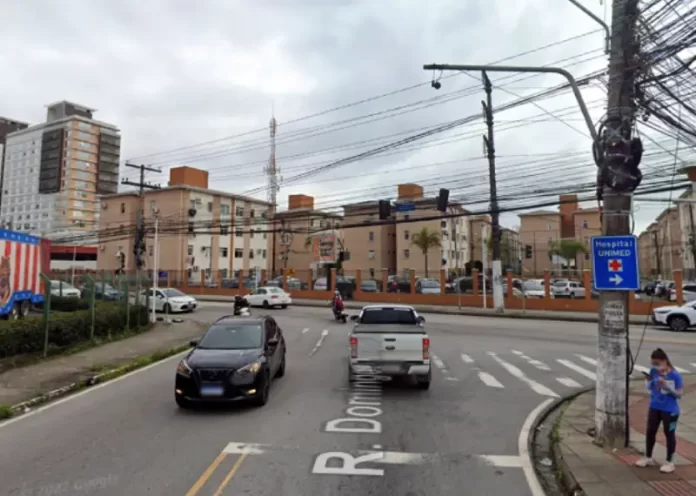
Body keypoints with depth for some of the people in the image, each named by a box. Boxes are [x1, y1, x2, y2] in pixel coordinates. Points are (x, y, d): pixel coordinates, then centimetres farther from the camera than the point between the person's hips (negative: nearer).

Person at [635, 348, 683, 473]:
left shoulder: (674, 375, -17)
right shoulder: (653, 371, -4)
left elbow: (679, 394, -14)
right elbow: (649, 388, 7)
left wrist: (667, 386, -27)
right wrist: (648, 380, -13)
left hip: (670, 410, -5)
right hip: (654, 407, 5)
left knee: (669, 434, 8)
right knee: (650, 432, 12)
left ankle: (670, 462, 24)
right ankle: (648, 458, 28)